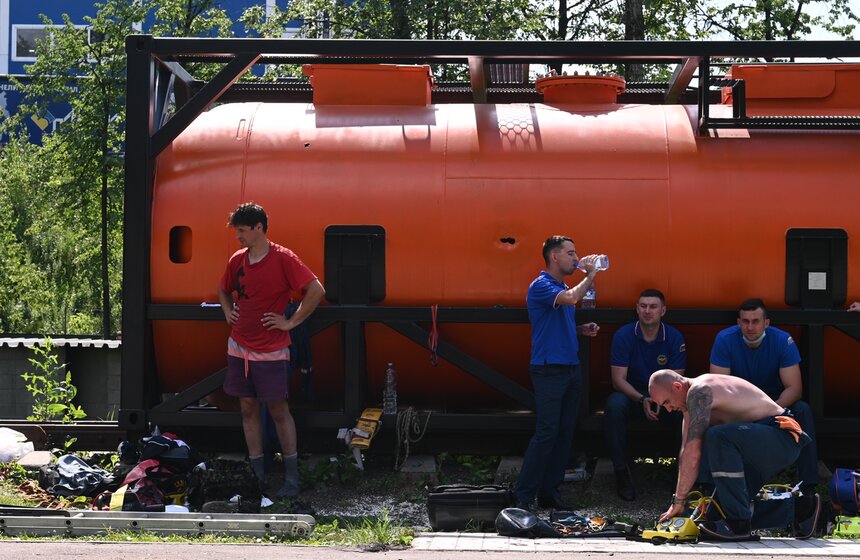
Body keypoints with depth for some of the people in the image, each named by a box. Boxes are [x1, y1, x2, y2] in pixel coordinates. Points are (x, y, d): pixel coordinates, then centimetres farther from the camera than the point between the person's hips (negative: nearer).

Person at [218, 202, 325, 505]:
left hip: (271, 351, -6)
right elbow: (224, 290, 27)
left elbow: (316, 290, -16)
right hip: (239, 346, 6)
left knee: (278, 410, -1)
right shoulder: (237, 260, 6)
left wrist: (291, 322, -13)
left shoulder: (282, 259, -12)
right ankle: (257, 475, 14)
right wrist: (228, 312, 9)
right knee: (248, 409, 8)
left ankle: (292, 477, 7)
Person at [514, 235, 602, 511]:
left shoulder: (564, 288, 18)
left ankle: (549, 492, 12)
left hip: (571, 369, 9)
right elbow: (571, 299, -28)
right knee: (546, 433, -12)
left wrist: (582, 330, 11)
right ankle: (523, 496, -9)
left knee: (565, 434, 7)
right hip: (549, 370, -9)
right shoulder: (541, 286, -10)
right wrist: (589, 276, -13)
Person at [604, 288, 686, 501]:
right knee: (614, 405, -35)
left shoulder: (675, 338, -5)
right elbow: (618, 379, -12)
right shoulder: (623, 335, -9)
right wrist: (642, 400, -28)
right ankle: (622, 473, -27)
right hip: (631, 394, -1)